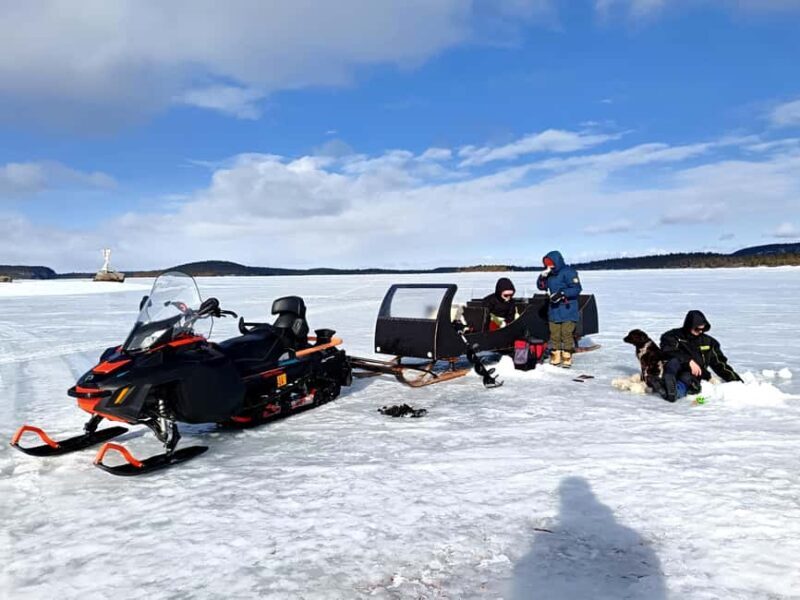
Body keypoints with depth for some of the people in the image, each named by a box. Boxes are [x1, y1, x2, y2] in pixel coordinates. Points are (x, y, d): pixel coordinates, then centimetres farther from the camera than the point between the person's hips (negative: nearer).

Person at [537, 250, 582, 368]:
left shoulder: (568, 272, -10)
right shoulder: (549, 274, 12)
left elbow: (576, 288, -15)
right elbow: (541, 286, 16)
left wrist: (562, 294, -21)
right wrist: (542, 276, -2)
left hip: (568, 310, -7)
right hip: (554, 311, 7)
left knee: (566, 335, -6)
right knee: (554, 335, 9)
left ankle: (567, 359, 3)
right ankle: (555, 358, 18)